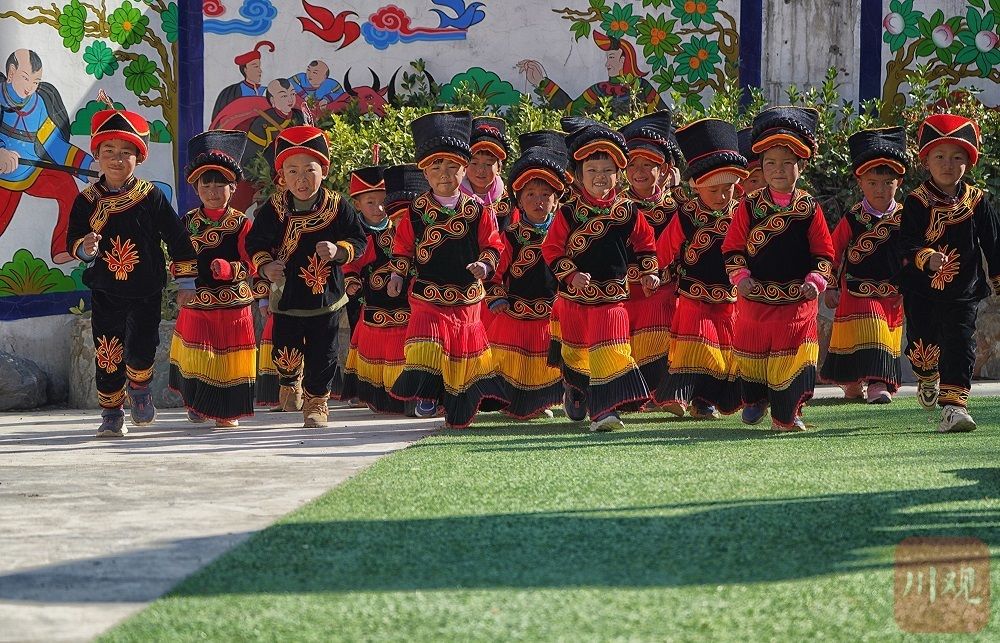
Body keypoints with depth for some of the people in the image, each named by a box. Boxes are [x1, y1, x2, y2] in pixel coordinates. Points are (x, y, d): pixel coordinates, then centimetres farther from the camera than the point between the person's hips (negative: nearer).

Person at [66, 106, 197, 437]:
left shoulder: (151, 197, -4)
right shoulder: (87, 200, 0)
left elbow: (177, 239, 1)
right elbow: (72, 239, 1)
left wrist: (185, 282, 1)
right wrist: (84, 247, -23)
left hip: (146, 291, -1)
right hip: (105, 292, 1)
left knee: (141, 349, -14)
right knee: (108, 356, 3)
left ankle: (139, 387, 18)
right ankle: (111, 416, 17)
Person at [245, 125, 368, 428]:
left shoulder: (338, 207, -5)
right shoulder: (274, 210, -5)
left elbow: (358, 241, -1)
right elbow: (255, 244, 1)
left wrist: (338, 250, -20)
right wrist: (265, 266, -17)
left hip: (326, 297, 0)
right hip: (287, 297, 0)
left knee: (322, 355, 5)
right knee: (286, 354, 3)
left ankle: (316, 401, 23)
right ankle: (288, 383, 35)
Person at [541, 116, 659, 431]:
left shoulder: (628, 211, -3)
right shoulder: (569, 212, -9)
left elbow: (645, 241, 13)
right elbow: (551, 248, -6)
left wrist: (649, 272, 6)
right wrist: (571, 275, -16)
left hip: (612, 296, 0)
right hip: (575, 296, 0)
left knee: (610, 350, -13)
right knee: (575, 351, 17)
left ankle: (606, 408, -15)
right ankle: (575, 394, 42)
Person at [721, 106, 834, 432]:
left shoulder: (810, 209, 1)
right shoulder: (749, 207, 1)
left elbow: (824, 252, 5)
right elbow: (732, 247, 5)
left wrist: (815, 281, -9)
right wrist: (740, 277, -8)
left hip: (798, 300, -1)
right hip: (755, 297, 1)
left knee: (793, 356, -3)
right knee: (752, 352, 12)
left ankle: (788, 414, 10)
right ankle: (754, 401, 36)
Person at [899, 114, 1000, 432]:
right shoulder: (915, 203, -5)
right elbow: (906, 245, -13)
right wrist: (927, 257, -31)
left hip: (963, 292, 0)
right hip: (921, 291, 0)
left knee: (959, 343, -13)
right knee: (922, 344, 15)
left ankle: (954, 402, -15)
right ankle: (927, 377, 47)